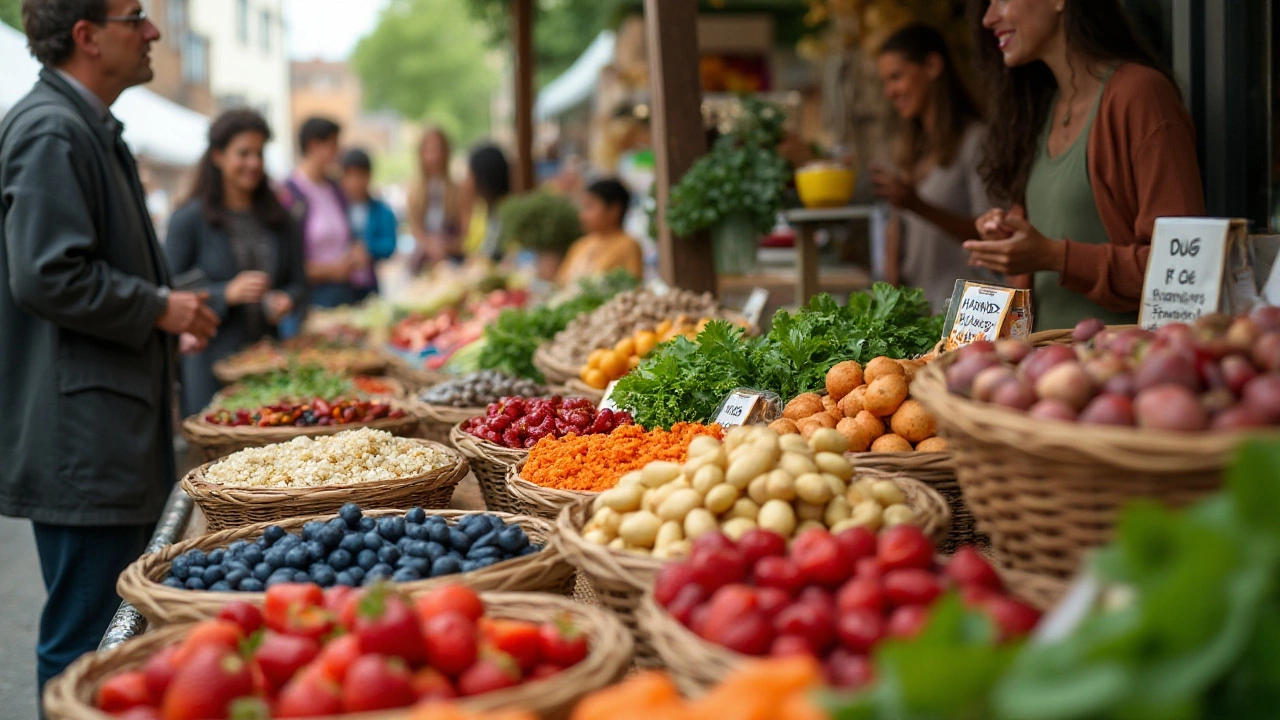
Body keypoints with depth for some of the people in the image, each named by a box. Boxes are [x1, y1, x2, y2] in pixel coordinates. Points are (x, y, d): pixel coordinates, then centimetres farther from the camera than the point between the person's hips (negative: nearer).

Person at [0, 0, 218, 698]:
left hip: (111, 440, 11)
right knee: (87, 642, -4)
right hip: (81, 440, -11)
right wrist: (160, 308, -13)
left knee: (111, 629, 18)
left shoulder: (87, 128, 19)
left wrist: (164, 318, 16)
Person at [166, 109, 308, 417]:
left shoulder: (278, 218, 13)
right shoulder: (190, 219, -2)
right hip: (212, 361, -4)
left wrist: (285, 299, -6)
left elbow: (298, 282, 16)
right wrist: (227, 293, -19)